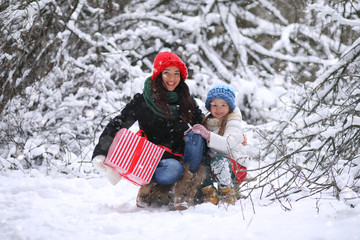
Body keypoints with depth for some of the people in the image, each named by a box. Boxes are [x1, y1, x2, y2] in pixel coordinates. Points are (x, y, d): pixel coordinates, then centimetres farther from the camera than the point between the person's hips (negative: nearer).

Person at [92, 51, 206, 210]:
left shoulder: (187, 101, 8)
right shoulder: (142, 101, -4)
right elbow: (116, 126, -8)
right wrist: (100, 154, -21)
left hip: (181, 158, 4)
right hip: (153, 160, -4)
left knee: (195, 136, -24)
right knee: (173, 169, -37)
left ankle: (183, 190, -22)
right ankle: (148, 192, -7)